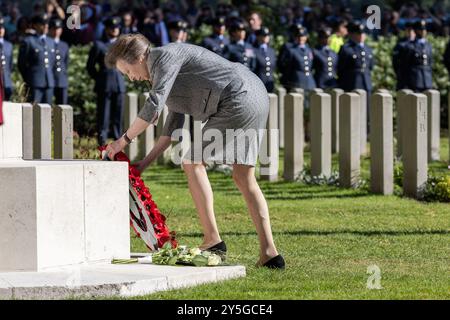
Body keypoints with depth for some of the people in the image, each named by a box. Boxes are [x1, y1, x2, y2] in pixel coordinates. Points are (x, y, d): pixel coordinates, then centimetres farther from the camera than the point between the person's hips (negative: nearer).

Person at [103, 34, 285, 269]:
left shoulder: (165, 56, -9)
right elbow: (174, 125, 23)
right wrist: (145, 162, 19)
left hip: (238, 101, -11)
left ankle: (213, 239, -8)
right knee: (244, 177, 11)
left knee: (193, 163, -6)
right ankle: (269, 253, 8)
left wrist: (123, 140, -10)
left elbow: (153, 106, -18)